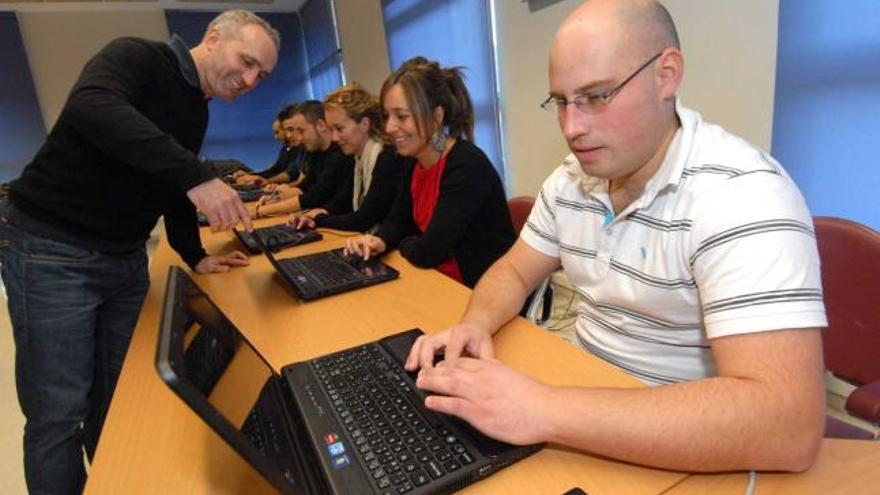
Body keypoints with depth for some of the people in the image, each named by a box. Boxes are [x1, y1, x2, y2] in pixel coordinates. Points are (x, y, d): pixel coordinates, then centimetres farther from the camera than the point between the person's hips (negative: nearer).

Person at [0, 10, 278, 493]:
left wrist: (194, 256, 13)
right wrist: (196, 175, -40)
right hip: (51, 249, -7)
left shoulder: (196, 112, 12)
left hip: (126, 257, 8)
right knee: (59, 411, -1)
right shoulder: (137, 55, -12)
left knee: (119, 399, 14)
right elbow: (90, 106, -34)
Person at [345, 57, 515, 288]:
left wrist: (404, 244, -5)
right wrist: (379, 241, -8)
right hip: (442, 284, 7)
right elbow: (397, 221, 12)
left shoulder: (467, 166, -23)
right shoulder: (414, 165, 3)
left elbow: (427, 253, -25)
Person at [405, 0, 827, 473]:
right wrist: (475, 323, -14)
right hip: (587, 389, 6)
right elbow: (515, 271, 8)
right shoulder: (571, 179, -1)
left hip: (687, 446, -5)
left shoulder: (741, 193, -24)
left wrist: (542, 413, -37)